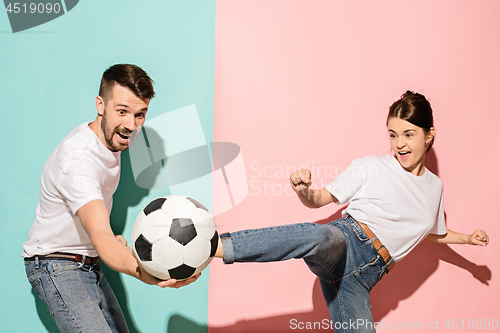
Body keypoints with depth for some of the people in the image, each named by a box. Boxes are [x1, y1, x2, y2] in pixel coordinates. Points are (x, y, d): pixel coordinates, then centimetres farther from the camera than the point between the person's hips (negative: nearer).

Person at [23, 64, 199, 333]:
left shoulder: (110, 140, 2)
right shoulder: (77, 159, -29)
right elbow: (100, 237, -43)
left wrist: (114, 239, 4)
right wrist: (143, 272, -60)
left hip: (89, 264, 9)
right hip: (57, 268, -9)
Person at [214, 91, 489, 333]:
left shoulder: (435, 187, 19)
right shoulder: (370, 167, 3)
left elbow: (435, 233, 38)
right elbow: (318, 200, 4)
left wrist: (468, 239, 24)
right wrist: (303, 191, -18)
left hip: (363, 276, 6)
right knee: (318, 237, -42)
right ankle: (210, 245, -51)